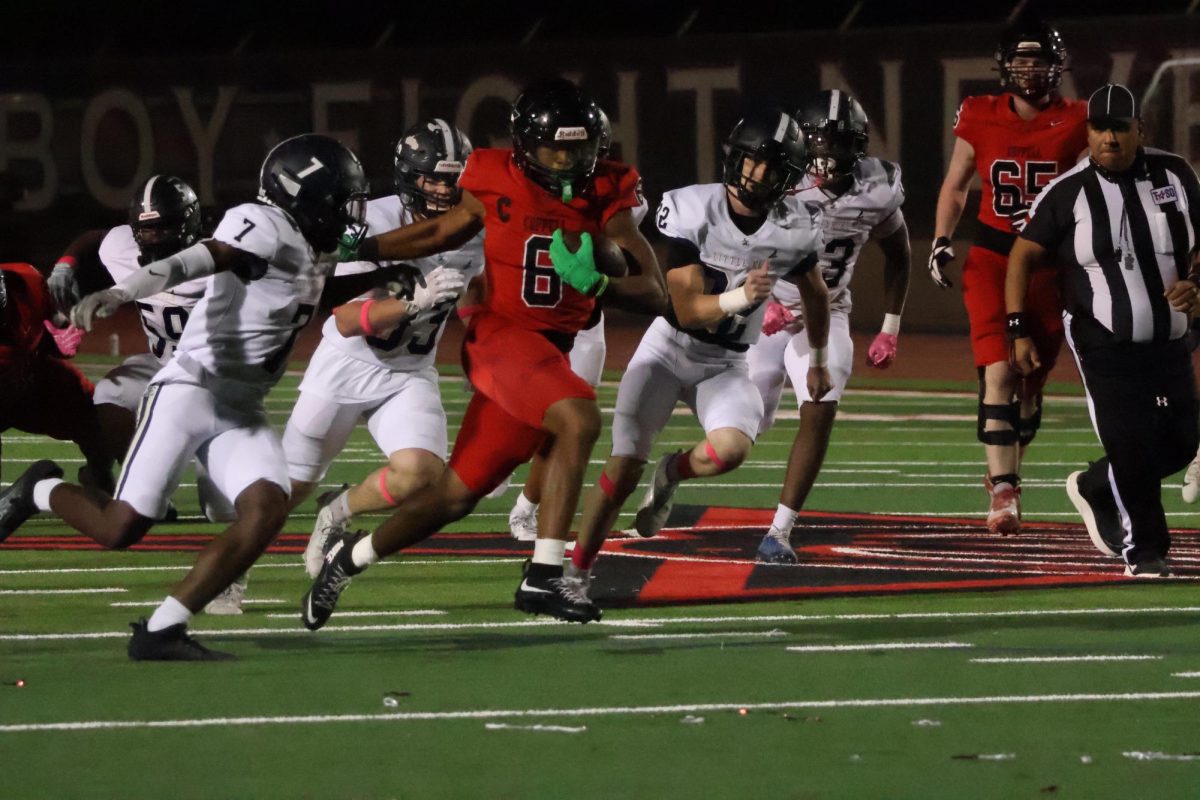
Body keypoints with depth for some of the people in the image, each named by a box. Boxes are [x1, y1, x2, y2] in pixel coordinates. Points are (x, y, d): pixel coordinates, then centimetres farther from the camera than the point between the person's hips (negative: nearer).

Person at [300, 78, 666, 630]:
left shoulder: (604, 197, 0)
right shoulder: (498, 185, -4)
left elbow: (653, 292, -6)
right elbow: (440, 233, 16)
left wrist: (596, 283, -26)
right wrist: (354, 250, 17)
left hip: (553, 352, 4)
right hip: (501, 336, -4)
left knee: (458, 494, 11)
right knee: (579, 419, -32)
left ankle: (349, 558, 34)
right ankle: (543, 577, -30)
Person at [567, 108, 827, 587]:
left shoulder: (794, 229, -10)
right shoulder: (691, 212, -19)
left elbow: (815, 294, 13)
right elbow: (688, 310, -20)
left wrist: (819, 360, 23)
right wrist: (741, 298, -38)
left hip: (727, 365, 2)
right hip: (670, 348, -2)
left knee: (731, 449, -26)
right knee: (624, 469, -9)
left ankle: (672, 474, 9)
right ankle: (575, 571, 8)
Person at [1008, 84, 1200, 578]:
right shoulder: (1068, 193, -9)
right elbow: (1023, 256, -4)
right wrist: (1020, 331, -9)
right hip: (1104, 345, -4)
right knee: (1132, 447, -9)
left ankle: (1096, 490, 31)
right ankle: (1144, 550, 9)